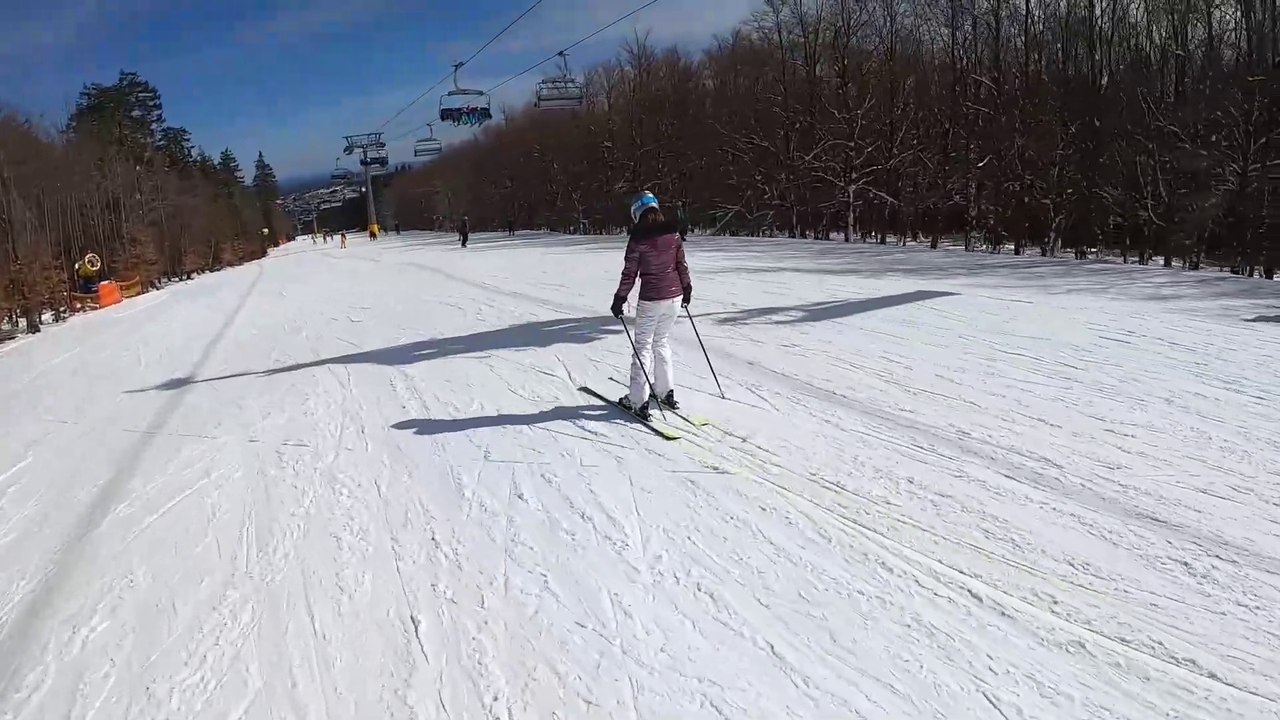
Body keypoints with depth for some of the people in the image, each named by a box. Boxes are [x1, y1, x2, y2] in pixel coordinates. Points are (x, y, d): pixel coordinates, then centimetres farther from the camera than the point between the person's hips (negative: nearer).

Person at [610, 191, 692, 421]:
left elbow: (629, 273, -10)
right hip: (674, 296, 5)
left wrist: (619, 300, -1)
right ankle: (666, 392, 26)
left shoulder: (638, 239, -13)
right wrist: (687, 289, 22)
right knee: (662, 342, 21)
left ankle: (638, 401, 5)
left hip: (650, 300, -5)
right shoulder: (673, 234, 0)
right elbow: (682, 265, 7)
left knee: (643, 347, 5)